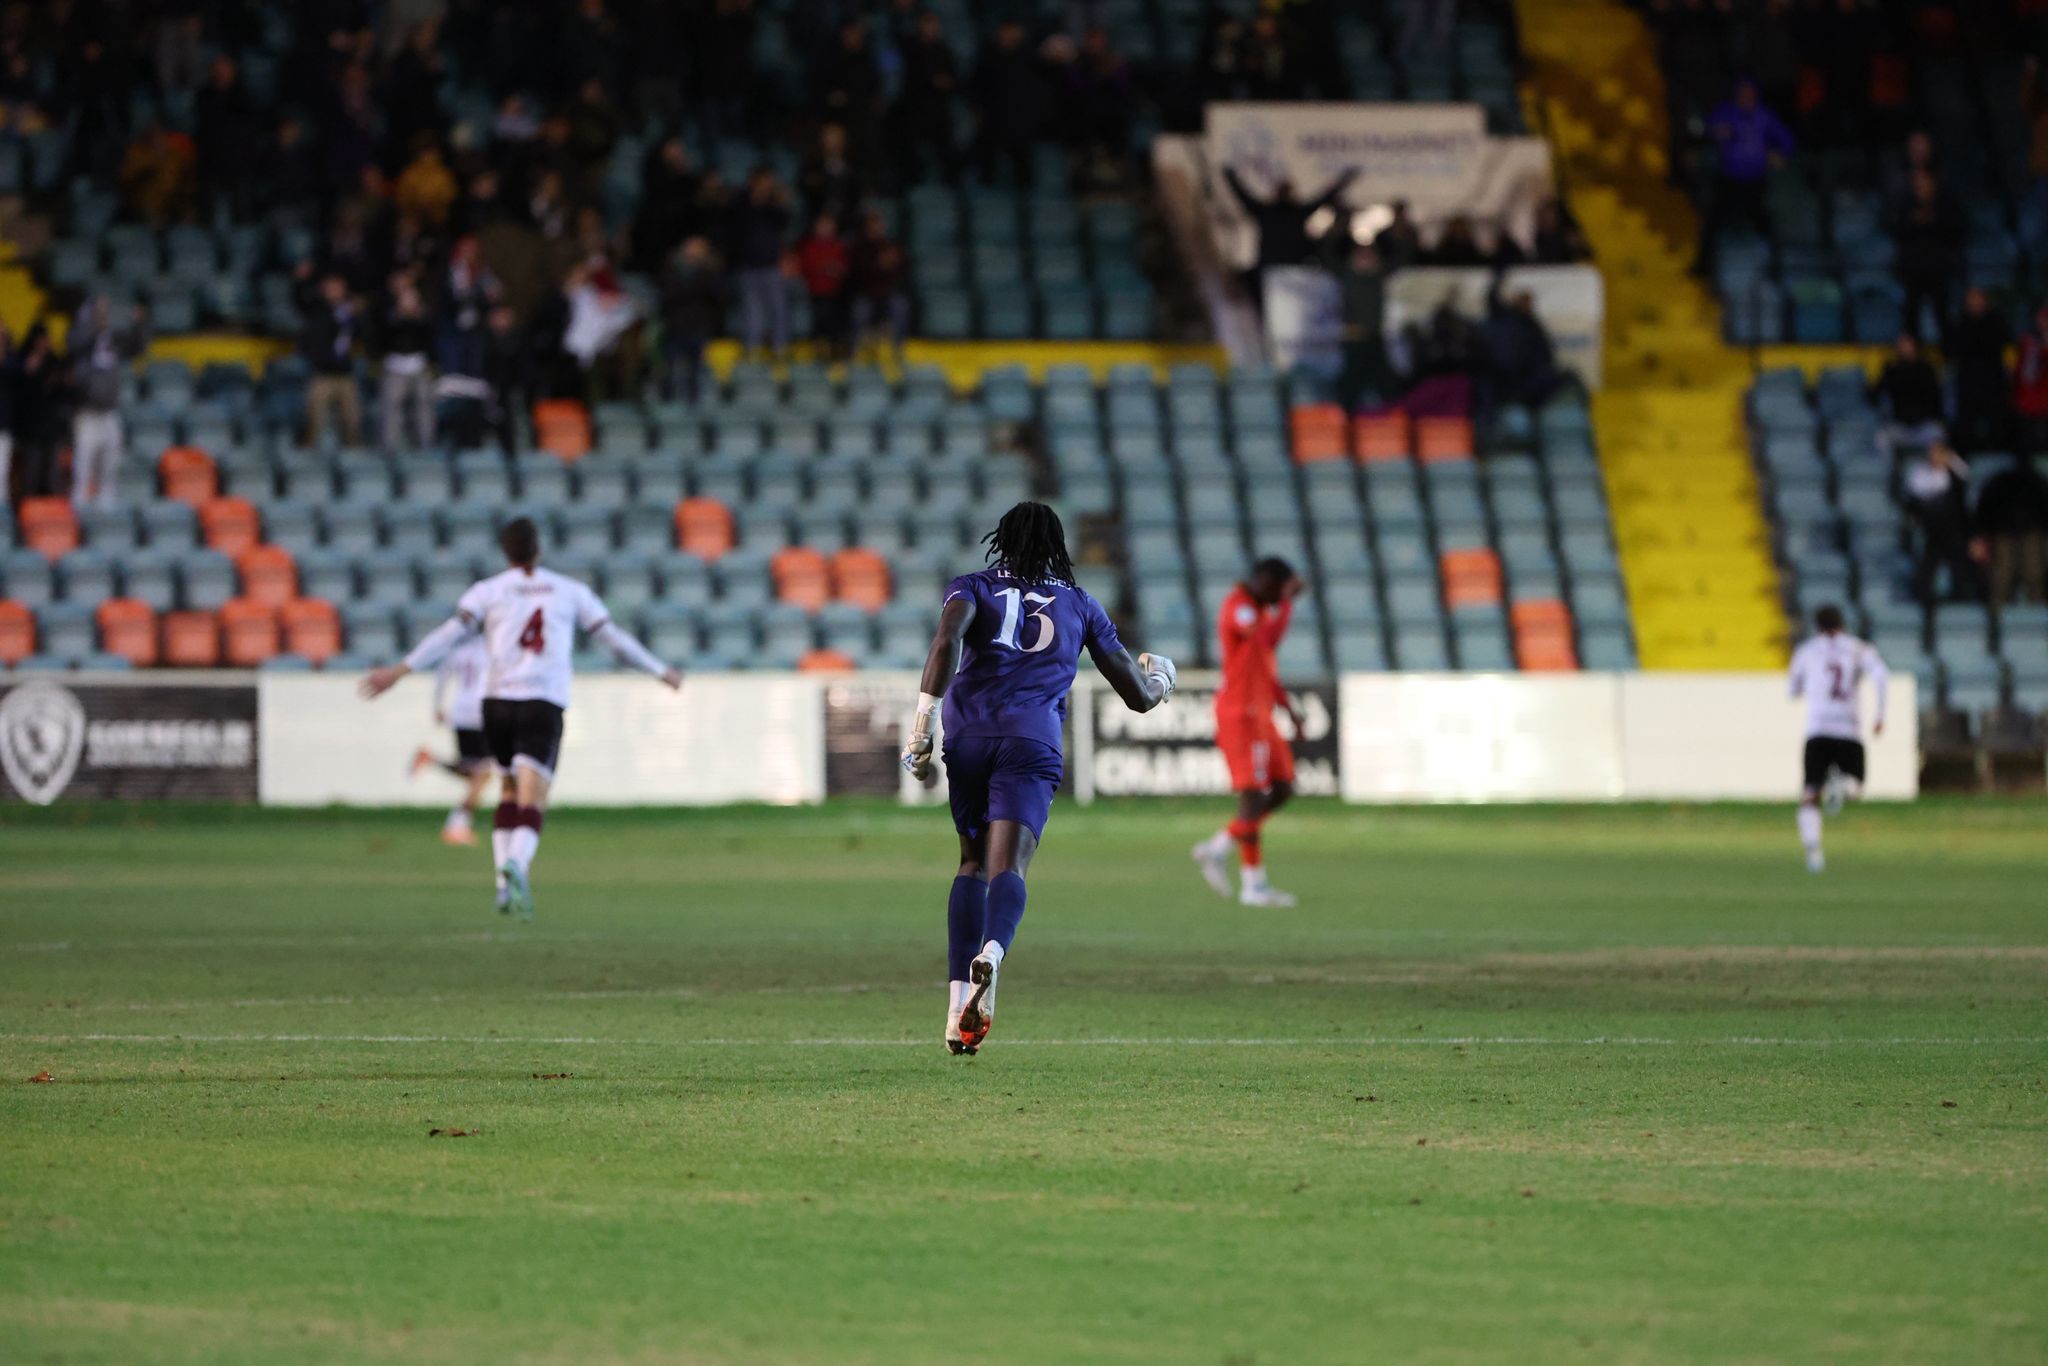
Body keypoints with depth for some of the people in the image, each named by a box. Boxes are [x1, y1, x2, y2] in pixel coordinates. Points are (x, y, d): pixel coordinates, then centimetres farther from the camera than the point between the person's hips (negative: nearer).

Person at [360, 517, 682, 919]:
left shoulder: (488, 591, 6)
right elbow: (614, 638, 13)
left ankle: (504, 883, 11)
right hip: (544, 705, -2)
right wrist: (662, 671, 26)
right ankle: (517, 865, -40)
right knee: (532, 805, -9)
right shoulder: (571, 592, 10)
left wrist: (401, 669, -12)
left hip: (497, 703, 2)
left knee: (509, 791, 23)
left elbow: (451, 633, -7)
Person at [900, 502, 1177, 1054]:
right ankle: (992, 950, -50)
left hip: (968, 739, 1)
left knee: (973, 862, 18)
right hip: (1031, 745, -1)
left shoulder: (973, 587, 17)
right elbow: (1139, 696, 25)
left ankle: (959, 1005, 5)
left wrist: (922, 722, -10)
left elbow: (947, 640, -8)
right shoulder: (1080, 604, 21)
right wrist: (1159, 680, 49)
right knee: (1007, 866, -15)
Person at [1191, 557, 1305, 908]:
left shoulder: (1259, 609, 17)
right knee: (1253, 796, -9)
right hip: (1240, 715, -10)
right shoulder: (1237, 608, -14)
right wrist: (1288, 600, -24)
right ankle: (1253, 885, -5)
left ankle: (1217, 849, 14)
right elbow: (1270, 639, -32)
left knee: (1283, 789, 8)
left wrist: (1290, 707, 20)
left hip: (1259, 714, 10)